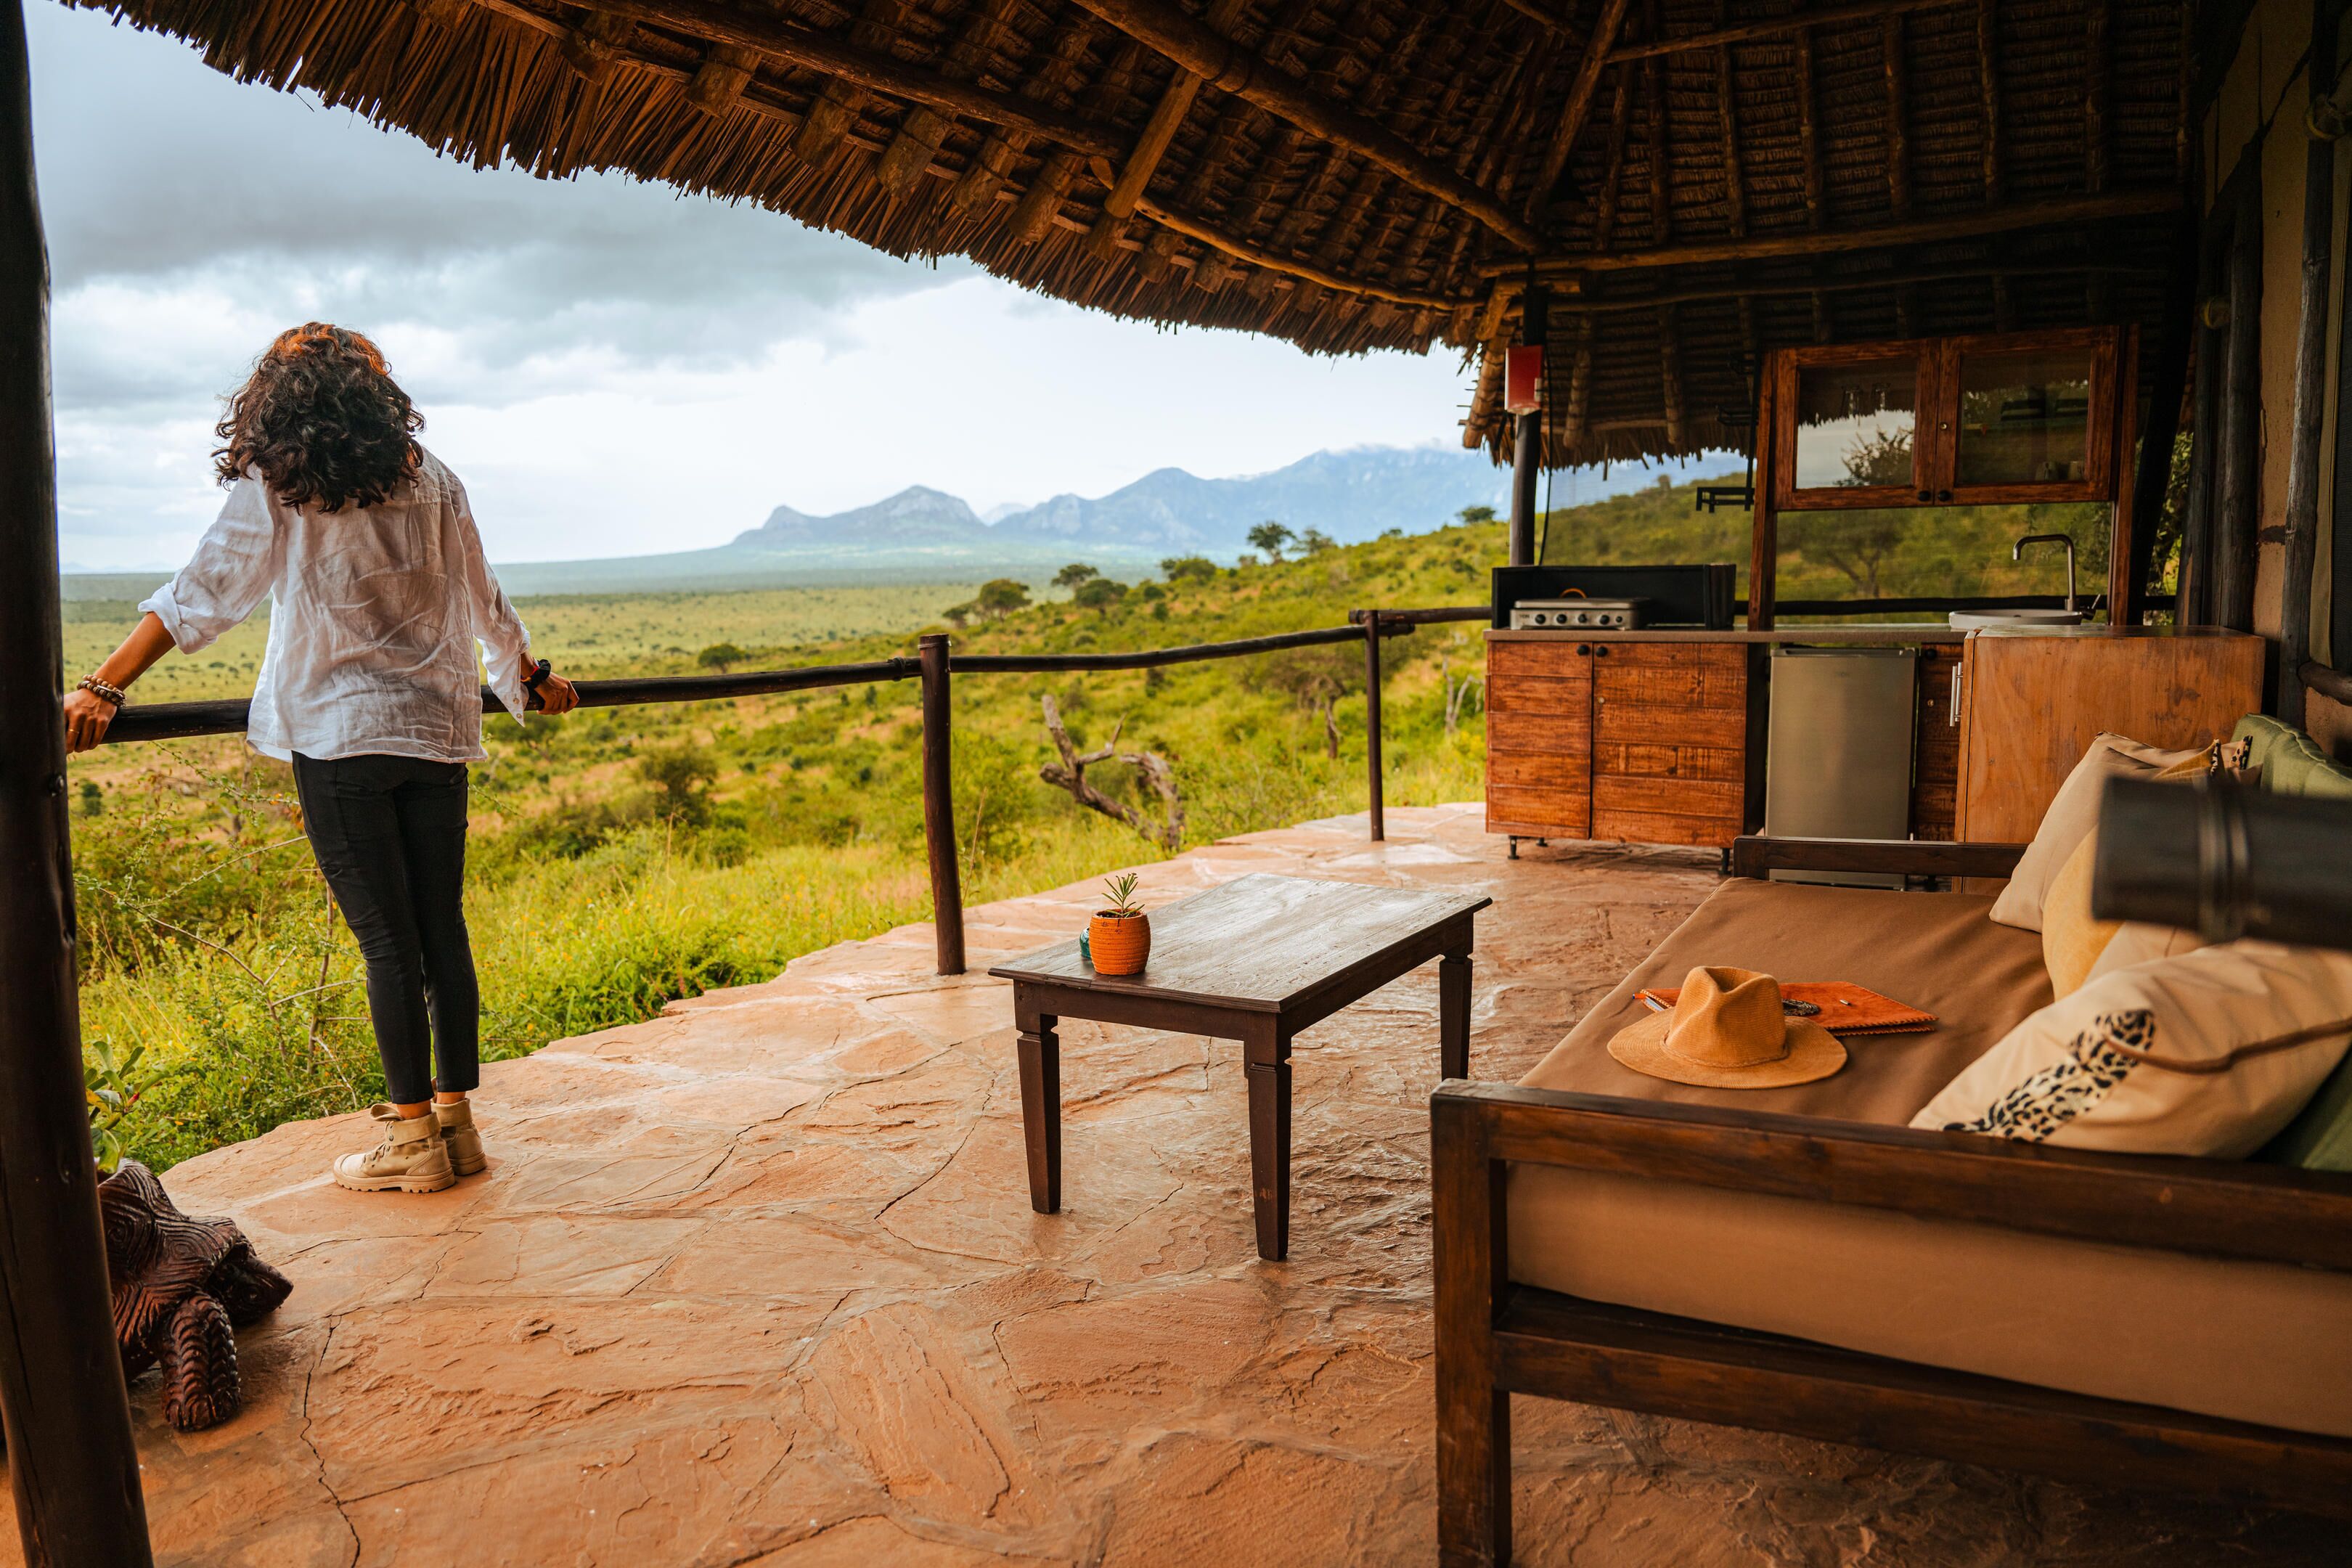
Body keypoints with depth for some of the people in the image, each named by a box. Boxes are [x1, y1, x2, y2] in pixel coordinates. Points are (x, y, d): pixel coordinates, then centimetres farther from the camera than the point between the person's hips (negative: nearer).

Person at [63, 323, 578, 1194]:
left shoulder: (274, 497, -4)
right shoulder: (431, 484, 8)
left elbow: (200, 596, -9)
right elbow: (483, 602, 17)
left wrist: (102, 689, -8)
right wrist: (529, 679, 31)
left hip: (339, 738, -4)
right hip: (438, 730, 4)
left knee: (387, 938, -1)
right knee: (442, 926, 9)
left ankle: (414, 1137, 8)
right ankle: (456, 1118, 17)